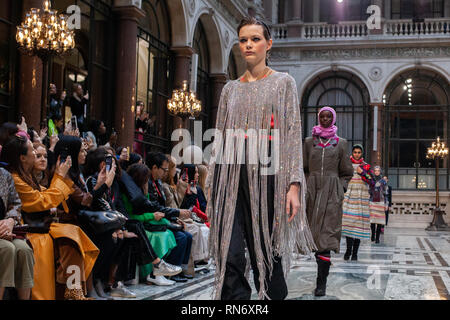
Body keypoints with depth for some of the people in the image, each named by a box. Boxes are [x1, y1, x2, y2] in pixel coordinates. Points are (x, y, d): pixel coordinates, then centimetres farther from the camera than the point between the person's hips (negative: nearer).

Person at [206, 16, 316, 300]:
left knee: (266, 253, 0)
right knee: (229, 256, -7)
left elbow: (293, 134, 0)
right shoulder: (231, 89, 17)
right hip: (231, 175, 3)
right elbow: (220, 138, 17)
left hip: (266, 174, -3)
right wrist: (212, 186, 10)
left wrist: (294, 184, -10)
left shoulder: (283, 82, 7)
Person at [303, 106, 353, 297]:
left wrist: (340, 189, 2)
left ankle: (321, 283, -14)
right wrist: (307, 186, 5)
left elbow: (346, 172, 14)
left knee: (326, 235, -11)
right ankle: (322, 275, 19)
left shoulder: (340, 143, 10)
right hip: (313, 190, 2)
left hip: (332, 192, -2)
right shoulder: (309, 142, 13)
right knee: (314, 234, 3)